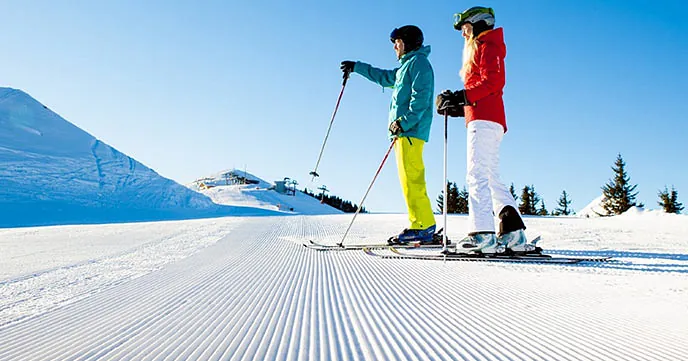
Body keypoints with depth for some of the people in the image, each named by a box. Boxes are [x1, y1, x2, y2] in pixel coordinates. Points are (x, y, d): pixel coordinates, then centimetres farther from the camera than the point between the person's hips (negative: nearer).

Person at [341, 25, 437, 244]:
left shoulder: (419, 62, -2)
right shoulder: (407, 66, 27)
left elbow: (421, 98, -14)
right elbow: (385, 77, 43)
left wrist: (404, 122, -22)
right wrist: (357, 67, 46)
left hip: (411, 131, -10)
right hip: (402, 132, 10)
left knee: (412, 179, -14)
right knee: (409, 180, 4)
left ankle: (423, 227, -15)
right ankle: (424, 227, 3)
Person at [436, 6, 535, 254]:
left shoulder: (488, 45, 4)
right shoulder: (480, 50, 31)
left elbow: (493, 80, -14)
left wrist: (463, 96, -18)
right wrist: (458, 106, 13)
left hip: (484, 120, -10)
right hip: (488, 120, 10)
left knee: (476, 176, -17)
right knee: (491, 179, 6)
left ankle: (482, 236, -23)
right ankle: (513, 234, 4)